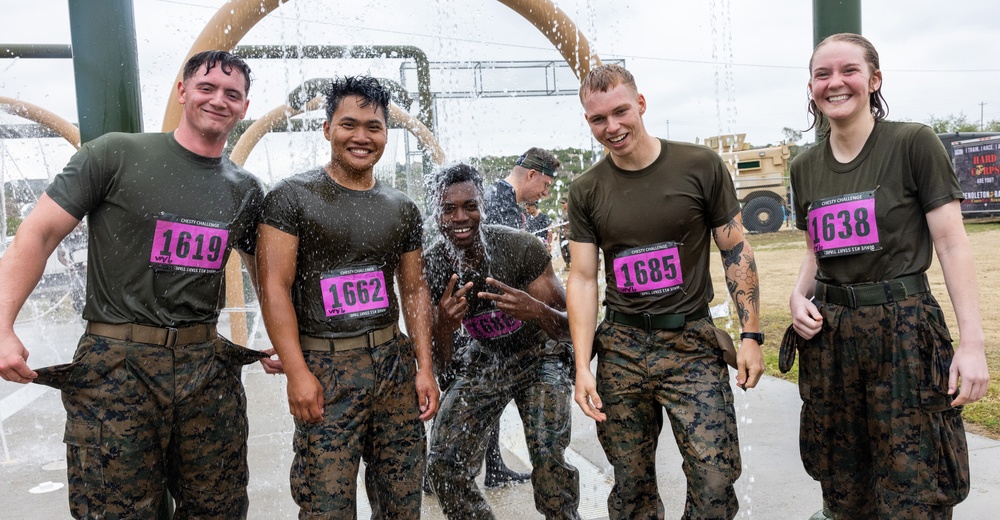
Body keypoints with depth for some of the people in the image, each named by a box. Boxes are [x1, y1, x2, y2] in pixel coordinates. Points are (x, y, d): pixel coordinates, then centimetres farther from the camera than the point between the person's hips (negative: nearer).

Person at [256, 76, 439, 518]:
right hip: (325, 368, -4)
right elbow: (275, 287, -7)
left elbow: (414, 290, 12)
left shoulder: (402, 209, 11)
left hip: (395, 362, 4)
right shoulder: (292, 197, -2)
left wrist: (425, 369, 4)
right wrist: (297, 373, -14)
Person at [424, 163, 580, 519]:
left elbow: (569, 327, -19)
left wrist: (536, 310, -42)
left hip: (539, 356, -3)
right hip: (482, 360, 3)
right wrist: (443, 325, -34)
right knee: (443, 465, -6)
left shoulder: (520, 246, -24)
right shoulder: (431, 266, -15)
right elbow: (438, 360, -11)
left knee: (548, 457, -23)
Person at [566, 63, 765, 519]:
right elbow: (582, 278, 3)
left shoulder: (700, 166, -3)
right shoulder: (586, 190, 3)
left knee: (715, 481, -5)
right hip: (620, 349, 2)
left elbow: (736, 252, 2)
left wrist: (751, 335, -4)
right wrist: (583, 367, -4)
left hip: (691, 344, -2)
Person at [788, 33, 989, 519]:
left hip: (904, 331, -4)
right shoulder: (805, 167, 9)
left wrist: (971, 342, -13)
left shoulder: (913, 143, -6)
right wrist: (799, 295, -2)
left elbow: (952, 244, -8)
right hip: (828, 336, 5)